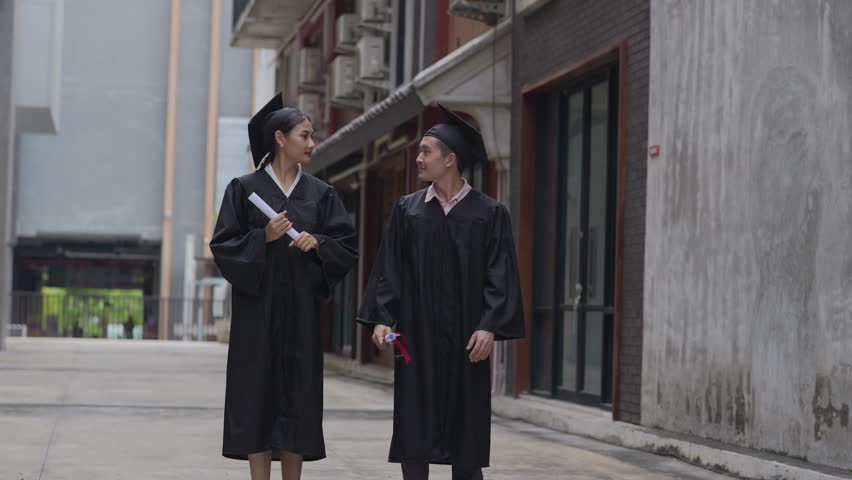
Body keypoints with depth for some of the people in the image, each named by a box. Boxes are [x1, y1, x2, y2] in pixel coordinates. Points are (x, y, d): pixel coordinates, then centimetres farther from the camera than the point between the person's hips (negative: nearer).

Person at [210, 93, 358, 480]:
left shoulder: (320, 194, 9)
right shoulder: (245, 189, 1)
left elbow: (347, 246, 7)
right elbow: (223, 246, -2)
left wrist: (317, 242, -12)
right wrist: (263, 238, -16)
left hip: (301, 310, 3)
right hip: (258, 307, -3)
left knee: (299, 396, 2)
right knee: (259, 395, -3)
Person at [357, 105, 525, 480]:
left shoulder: (489, 213, 0)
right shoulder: (407, 209, 7)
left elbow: (500, 275, -4)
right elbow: (389, 268, 5)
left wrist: (489, 326, -14)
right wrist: (382, 318, -6)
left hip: (464, 337, -1)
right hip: (416, 334, 2)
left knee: (466, 430, 3)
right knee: (414, 431, 0)